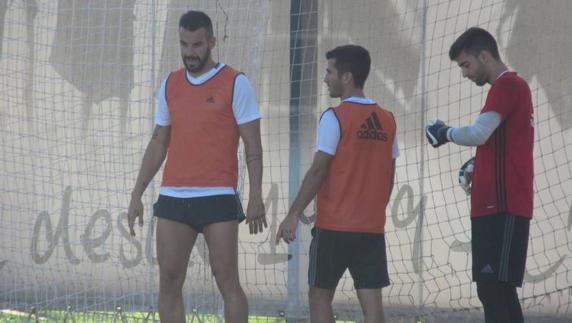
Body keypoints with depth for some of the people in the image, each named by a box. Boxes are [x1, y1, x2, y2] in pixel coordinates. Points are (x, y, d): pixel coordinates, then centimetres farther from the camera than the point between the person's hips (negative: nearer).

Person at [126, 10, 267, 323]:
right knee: (169, 282, 3)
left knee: (227, 281, -6)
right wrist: (137, 195, 13)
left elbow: (253, 146, -4)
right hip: (172, 198, 5)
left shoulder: (235, 83, -2)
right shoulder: (170, 85, 13)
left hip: (217, 198, -5)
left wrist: (255, 198, -12)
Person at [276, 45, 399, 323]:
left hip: (334, 226, -5)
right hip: (373, 227, 5)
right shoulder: (387, 120, 7)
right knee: (371, 300, 1)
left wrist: (294, 214, -8)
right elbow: (388, 177, 11)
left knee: (320, 295, 7)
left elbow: (318, 171, -12)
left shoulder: (335, 118, -9)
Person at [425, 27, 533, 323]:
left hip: (502, 207, -10)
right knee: (500, 290, 10)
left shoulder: (507, 85, -11)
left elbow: (479, 134, -21)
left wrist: (446, 133, -3)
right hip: (495, 206, 10)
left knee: (492, 289, -15)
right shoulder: (511, 87, 21)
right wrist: (477, 166, 15)